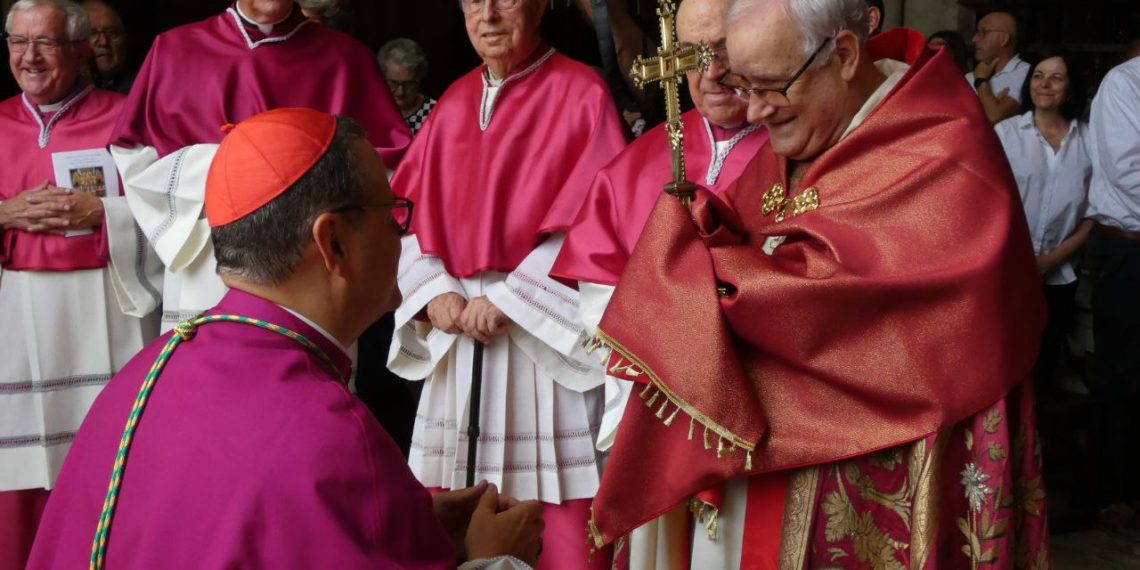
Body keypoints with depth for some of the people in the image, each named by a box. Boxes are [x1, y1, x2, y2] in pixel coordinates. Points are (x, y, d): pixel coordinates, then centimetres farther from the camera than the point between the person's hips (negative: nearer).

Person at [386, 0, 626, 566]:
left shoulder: (581, 93, -4)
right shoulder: (453, 102, 13)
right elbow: (410, 211, 11)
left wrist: (507, 299, -15)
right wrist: (434, 290, -7)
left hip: (544, 338, -5)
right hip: (456, 334, 5)